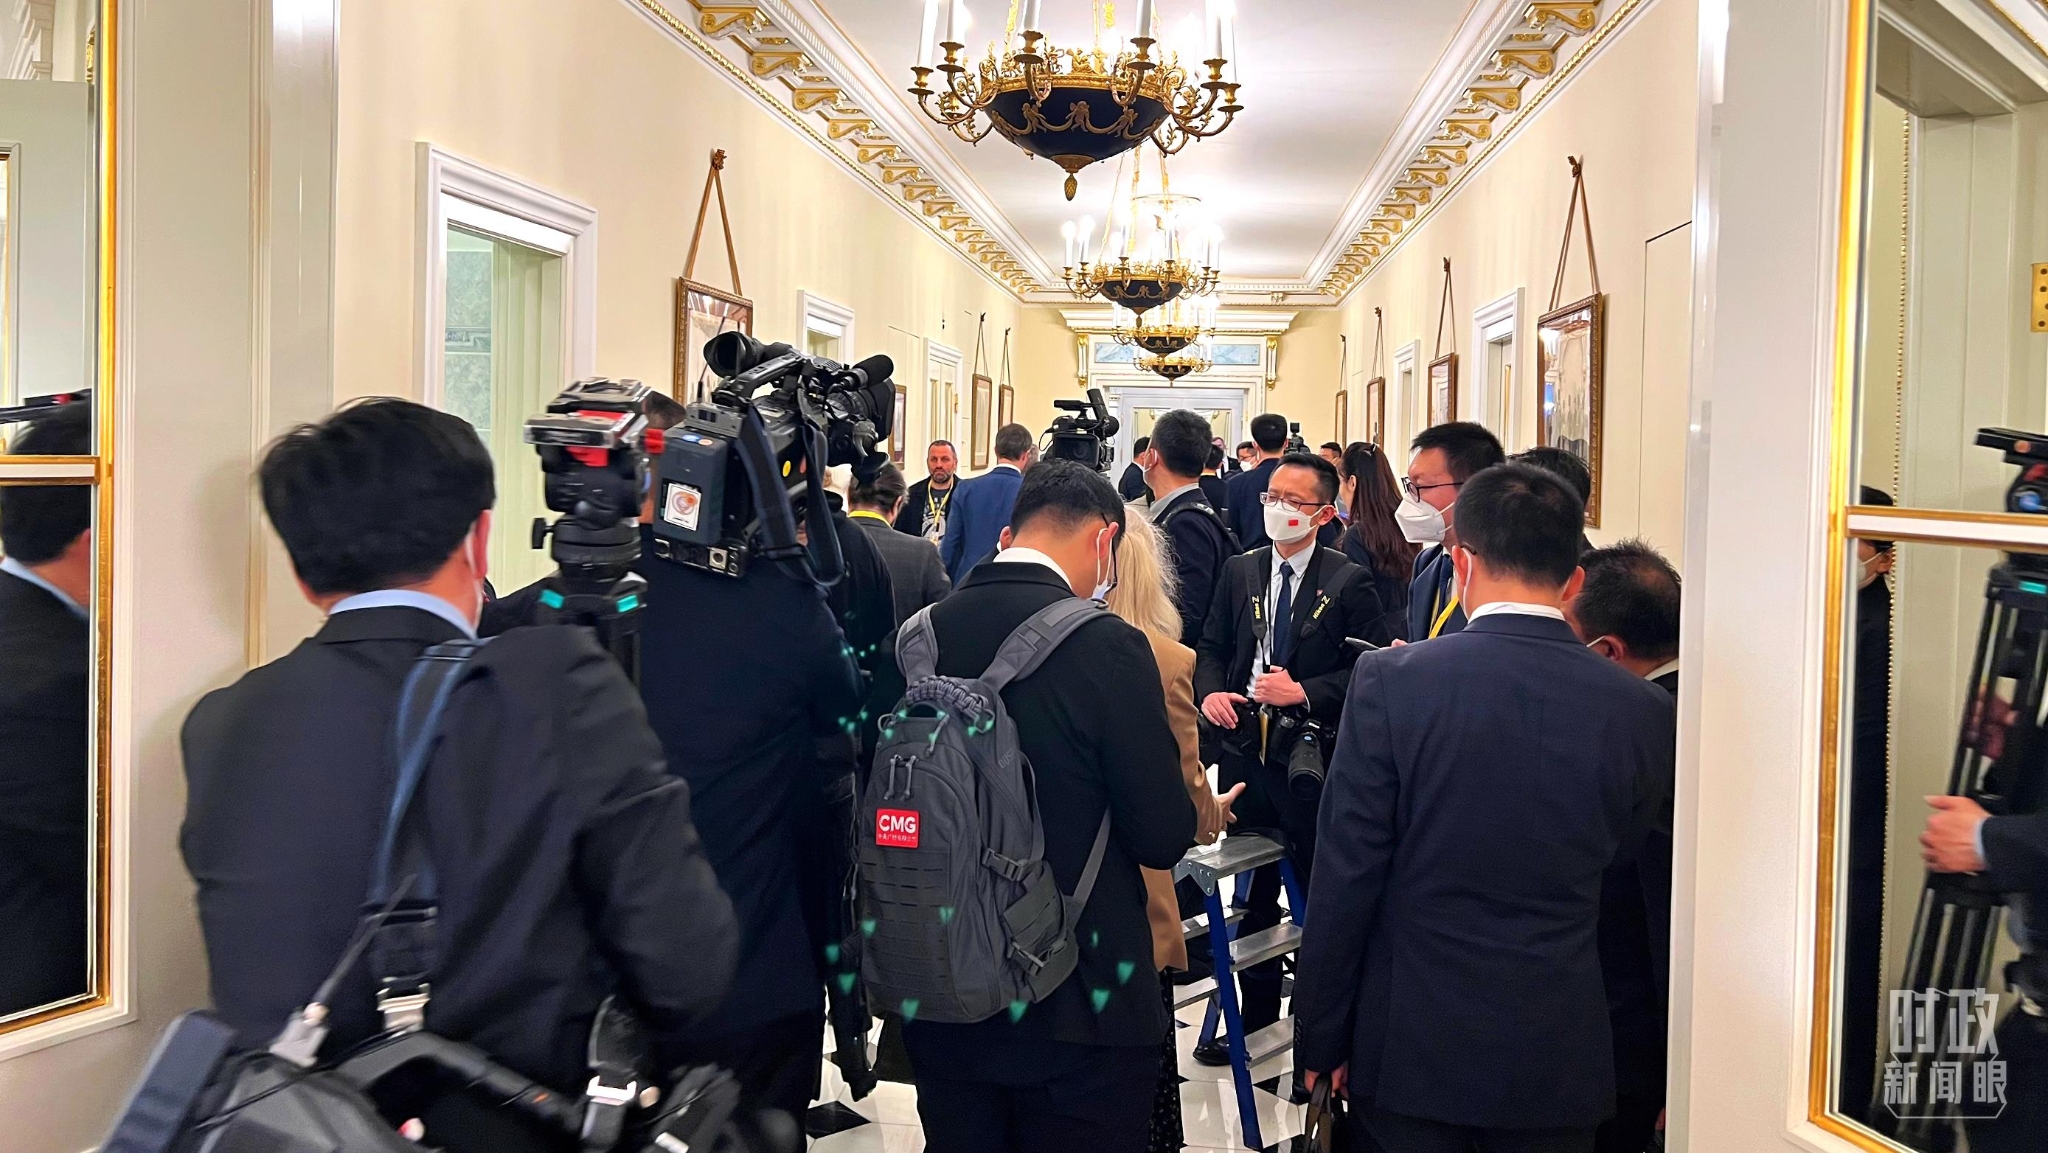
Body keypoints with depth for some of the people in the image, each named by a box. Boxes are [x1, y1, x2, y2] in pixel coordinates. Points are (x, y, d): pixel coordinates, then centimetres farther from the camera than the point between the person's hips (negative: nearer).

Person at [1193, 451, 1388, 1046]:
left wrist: (1303, 692, -18)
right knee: (1252, 888, 14)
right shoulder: (1240, 571, 9)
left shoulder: (1348, 582, -6)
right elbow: (1212, 647, 15)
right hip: (1246, 747, 5)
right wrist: (1210, 692, -5)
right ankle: (1257, 1008, 28)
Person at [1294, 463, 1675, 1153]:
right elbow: (1653, 905, 6)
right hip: (1558, 1063, 2)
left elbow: (1344, 881, -9)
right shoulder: (1646, 712, -6)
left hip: (1411, 1048, -2)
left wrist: (1320, 1040, 0)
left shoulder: (1391, 682, -13)